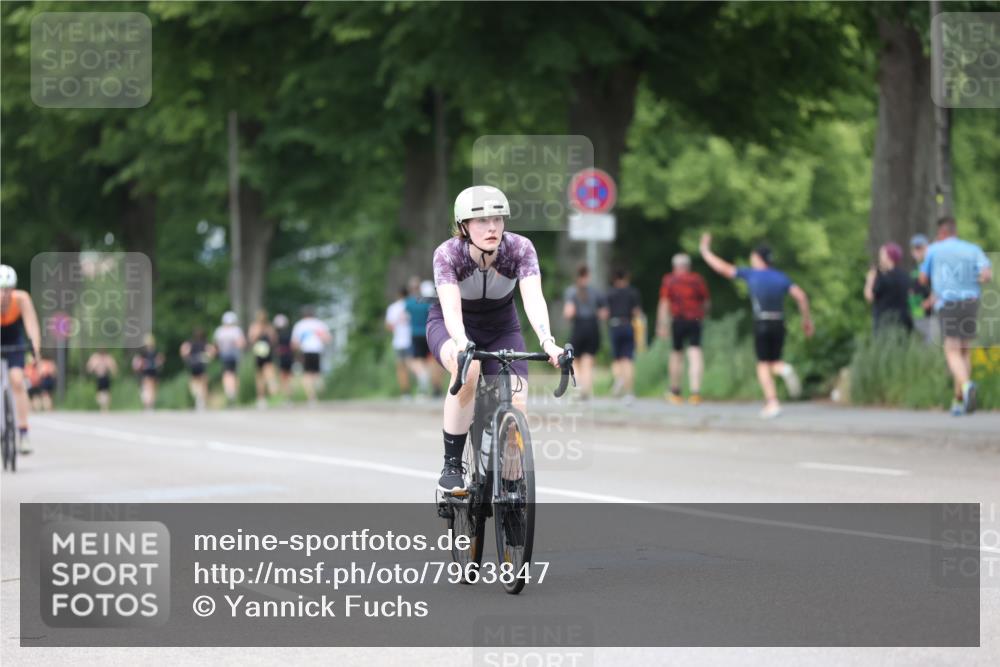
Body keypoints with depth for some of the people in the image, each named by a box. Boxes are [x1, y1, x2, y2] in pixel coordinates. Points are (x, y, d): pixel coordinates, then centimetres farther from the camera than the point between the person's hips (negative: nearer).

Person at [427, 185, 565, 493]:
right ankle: (451, 467, -26)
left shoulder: (520, 248, -25)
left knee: (517, 406, -18)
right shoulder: (448, 254, -28)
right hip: (453, 327, -2)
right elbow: (451, 308, -40)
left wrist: (547, 342, -54)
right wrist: (462, 344, -60)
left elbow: (533, 299, -36)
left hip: (501, 328, 2)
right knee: (468, 368, -37)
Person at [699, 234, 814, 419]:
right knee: (774, 363, 16)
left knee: (763, 365, 3)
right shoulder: (781, 276, 9)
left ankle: (772, 403, -11)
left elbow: (721, 267, 0)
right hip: (779, 325, 3)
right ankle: (784, 370, -20)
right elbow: (801, 296, -2)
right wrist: (807, 319, 7)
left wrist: (705, 250, 13)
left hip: (761, 325, -3)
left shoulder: (751, 273, 0)